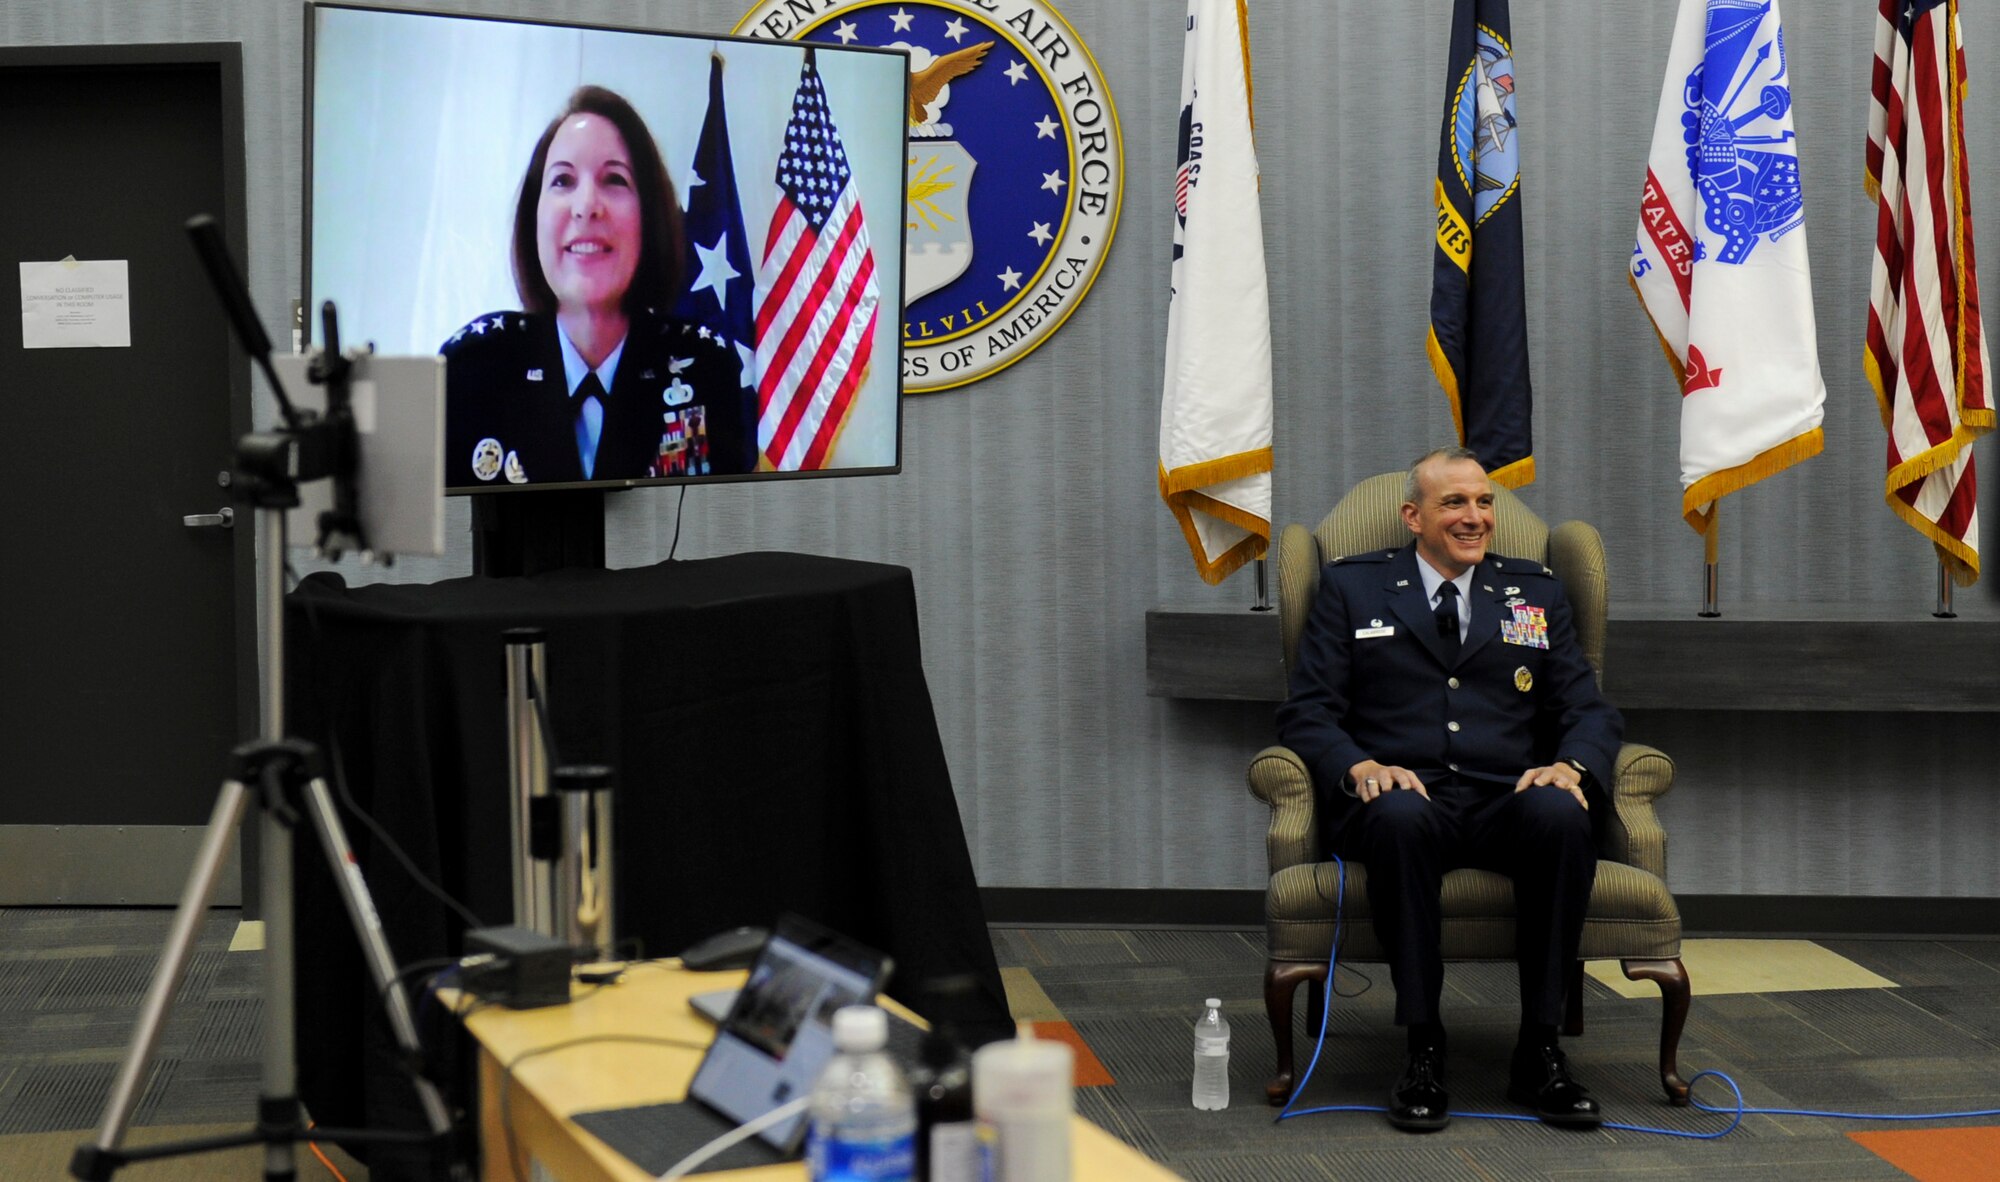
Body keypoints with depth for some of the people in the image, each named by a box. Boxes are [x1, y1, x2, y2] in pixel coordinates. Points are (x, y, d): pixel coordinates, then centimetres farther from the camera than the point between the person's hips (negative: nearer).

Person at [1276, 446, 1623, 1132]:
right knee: (1399, 815, -38)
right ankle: (1423, 1050, -29)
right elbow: (1306, 714, 7)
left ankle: (1538, 1052, -26)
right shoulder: (1350, 587, 15)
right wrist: (1362, 767, -14)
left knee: (1560, 813, -34)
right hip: (1400, 794, -2)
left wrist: (1570, 767, -10)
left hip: (1506, 804, 2)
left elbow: (1589, 711, 14)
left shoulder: (1537, 594, 22)